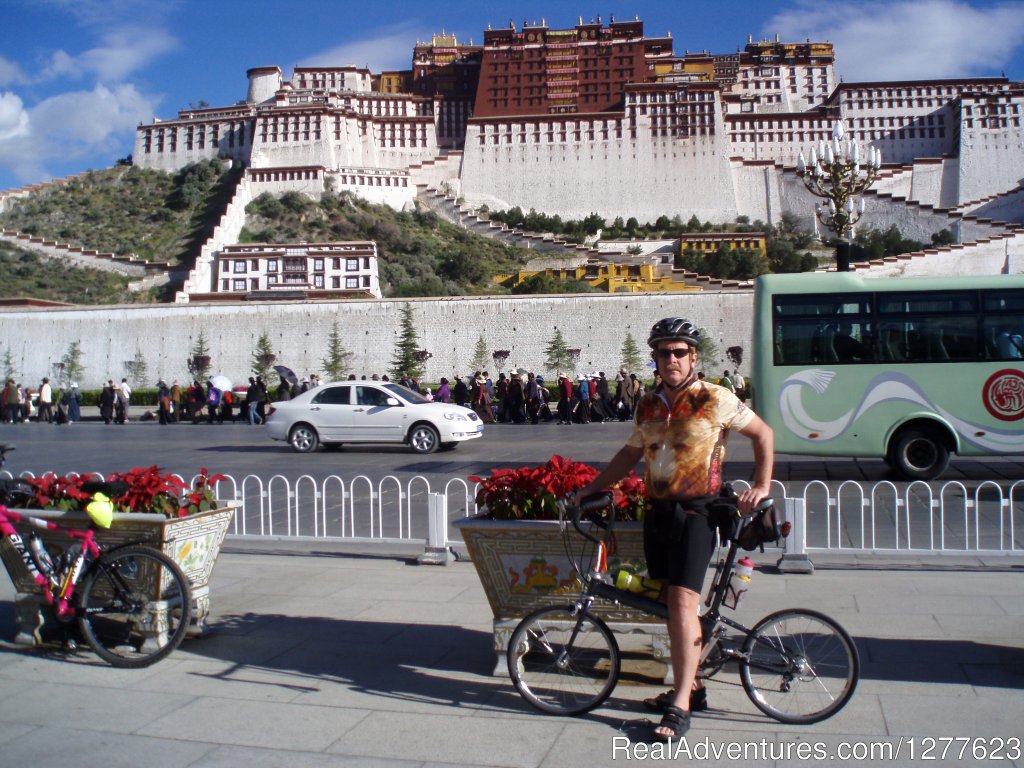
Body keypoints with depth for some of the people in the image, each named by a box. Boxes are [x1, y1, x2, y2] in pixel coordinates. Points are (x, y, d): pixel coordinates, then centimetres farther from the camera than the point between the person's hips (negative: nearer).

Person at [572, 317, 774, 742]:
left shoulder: (714, 399, -5)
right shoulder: (647, 405, 11)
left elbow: (763, 433, 3)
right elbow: (630, 453, 21)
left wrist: (762, 487, -4)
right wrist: (591, 488, 18)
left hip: (695, 512, -6)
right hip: (656, 512, 6)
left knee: (683, 600, -14)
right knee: (674, 602, 12)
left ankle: (680, 707, -10)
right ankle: (690, 687, 26)